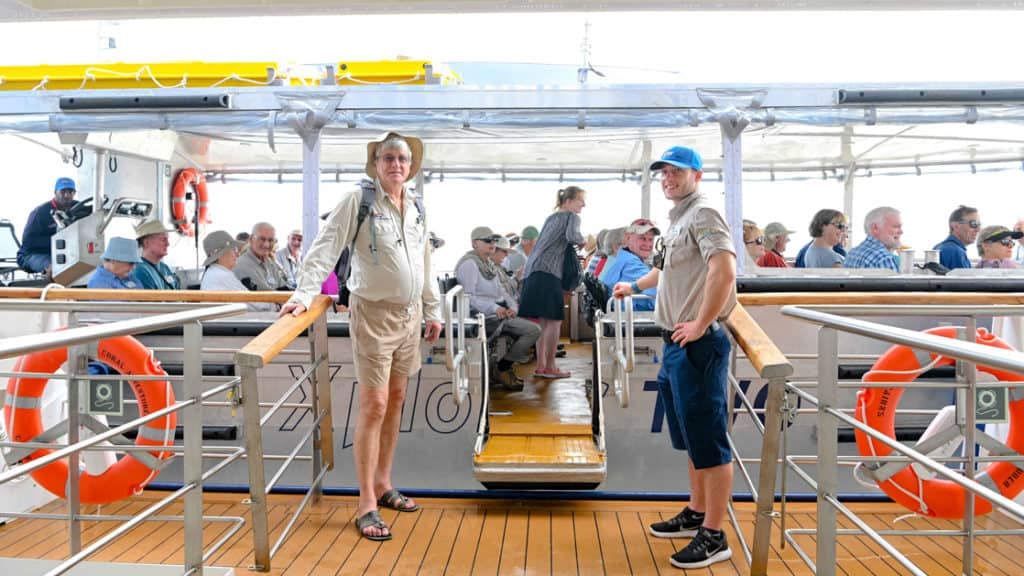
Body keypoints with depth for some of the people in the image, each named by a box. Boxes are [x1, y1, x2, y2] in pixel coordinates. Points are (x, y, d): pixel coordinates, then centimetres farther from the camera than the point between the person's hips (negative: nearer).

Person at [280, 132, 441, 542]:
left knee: (396, 400, 12)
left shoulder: (416, 207, 10)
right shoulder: (358, 201, -9)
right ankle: (366, 505, 1)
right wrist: (304, 295, -24)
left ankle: (383, 485, 26)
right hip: (373, 313, -6)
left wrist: (433, 311, 17)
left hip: (409, 313, 7)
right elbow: (325, 249, -14)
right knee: (374, 405, -7)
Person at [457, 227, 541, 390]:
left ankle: (506, 368, 11)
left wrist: (513, 306, 1)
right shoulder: (469, 263, -11)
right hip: (485, 316, -10)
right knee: (533, 330, -17)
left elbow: (501, 290, 21)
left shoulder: (489, 263, 20)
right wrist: (494, 308, -25)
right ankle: (502, 369, -5)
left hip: (500, 313, 10)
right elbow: (468, 297, -19)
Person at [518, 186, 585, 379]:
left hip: (532, 270, 9)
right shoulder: (572, 217, 2)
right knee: (554, 320, -5)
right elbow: (572, 236, -17)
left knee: (545, 322, 10)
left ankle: (541, 366, 12)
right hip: (548, 271, -9)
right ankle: (550, 367, -4)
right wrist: (583, 241, 2)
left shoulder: (551, 218, 27)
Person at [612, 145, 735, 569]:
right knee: (690, 436, 19)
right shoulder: (678, 217, 18)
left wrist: (701, 325, -24)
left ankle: (714, 536, 5)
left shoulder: (703, 213, -12)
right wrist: (634, 286, 48)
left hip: (697, 344, -10)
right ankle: (696, 514, 33)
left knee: (708, 438, -3)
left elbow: (725, 272, -27)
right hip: (676, 344, 10)